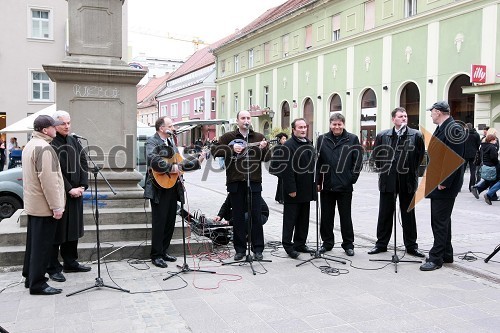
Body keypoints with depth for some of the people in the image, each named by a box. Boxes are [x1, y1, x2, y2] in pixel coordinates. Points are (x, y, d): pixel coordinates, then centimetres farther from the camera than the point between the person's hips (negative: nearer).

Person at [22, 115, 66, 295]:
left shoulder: (30, 145, 14)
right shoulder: (44, 148, -19)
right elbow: (48, 179, -24)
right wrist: (56, 206, -20)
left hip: (32, 204, 10)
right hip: (44, 206, -10)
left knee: (33, 242, 18)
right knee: (42, 245, -4)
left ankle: (30, 277, 28)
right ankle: (37, 284, 2)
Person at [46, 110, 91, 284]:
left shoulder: (74, 142, 10)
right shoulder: (50, 144, -10)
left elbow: (84, 164, 7)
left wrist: (82, 186, -5)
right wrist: (69, 189, -18)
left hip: (76, 192, 7)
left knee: (73, 228, 13)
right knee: (58, 229, -1)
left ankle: (70, 262, 25)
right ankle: (53, 268, 9)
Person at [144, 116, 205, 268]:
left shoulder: (171, 142, 17)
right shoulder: (152, 142, -8)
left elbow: (180, 163, 20)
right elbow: (153, 161, -28)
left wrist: (197, 161, 11)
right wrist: (171, 168, -23)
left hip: (173, 187, 8)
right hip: (159, 189, -8)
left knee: (170, 223, 12)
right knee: (159, 223, -2)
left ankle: (164, 251, 24)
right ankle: (156, 256, 8)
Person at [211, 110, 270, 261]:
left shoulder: (259, 137, 9)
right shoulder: (229, 137, 6)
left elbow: (267, 158, 5)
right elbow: (214, 150, -4)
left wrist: (264, 148, -16)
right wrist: (232, 148, -16)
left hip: (254, 182, 0)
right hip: (235, 182, 0)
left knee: (256, 216, 2)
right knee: (238, 217, 6)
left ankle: (258, 249, 12)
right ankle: (240, 249, 15)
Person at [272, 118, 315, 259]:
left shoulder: (309, 144, 14)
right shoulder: (288, 146, -13)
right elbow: (287, 170, -18)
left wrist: (315, 184, 13)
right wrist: (291, 189, -20)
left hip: (306, 190, 8)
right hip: (293, 192, -8)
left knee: (303, 219, 14)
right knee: (290, 219, 1)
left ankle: (300, 243, 25)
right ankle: (288, 245, 9)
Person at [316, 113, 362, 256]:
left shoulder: (352, 139, 0)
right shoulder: (322, 139, 5)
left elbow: (358, 161, 0)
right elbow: (317, 161, 6)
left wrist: (352, 179, -5)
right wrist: (318, 181, 2)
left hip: (345, 186, -2)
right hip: (327, 185, 2)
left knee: (345, 216, 6)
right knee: (326, 216, 10)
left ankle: (348, 244, 17)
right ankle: (327, 242, 23)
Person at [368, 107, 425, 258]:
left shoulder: (416, 135, -1)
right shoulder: (382, 136, 2)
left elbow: (420, 155, 5)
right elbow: (375, 155, 11)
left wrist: (411, 170, 3)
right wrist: (383, 169, 7)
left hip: (408, 181, -1)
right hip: (388, 180, 1)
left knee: (408, 214, 9)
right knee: (385, 214, 8)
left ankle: (411, 246, 18)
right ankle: (381, 244, 19)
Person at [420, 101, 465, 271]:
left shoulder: (454, 129, -16)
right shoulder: (440, 129, 14)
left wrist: (443, 183, -22)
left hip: (445, 186, -10)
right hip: (436, 183, 10)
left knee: (440, 222, -3)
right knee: (441, 220, 17)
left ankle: (436, 258, 4)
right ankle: (446, 255, 28)